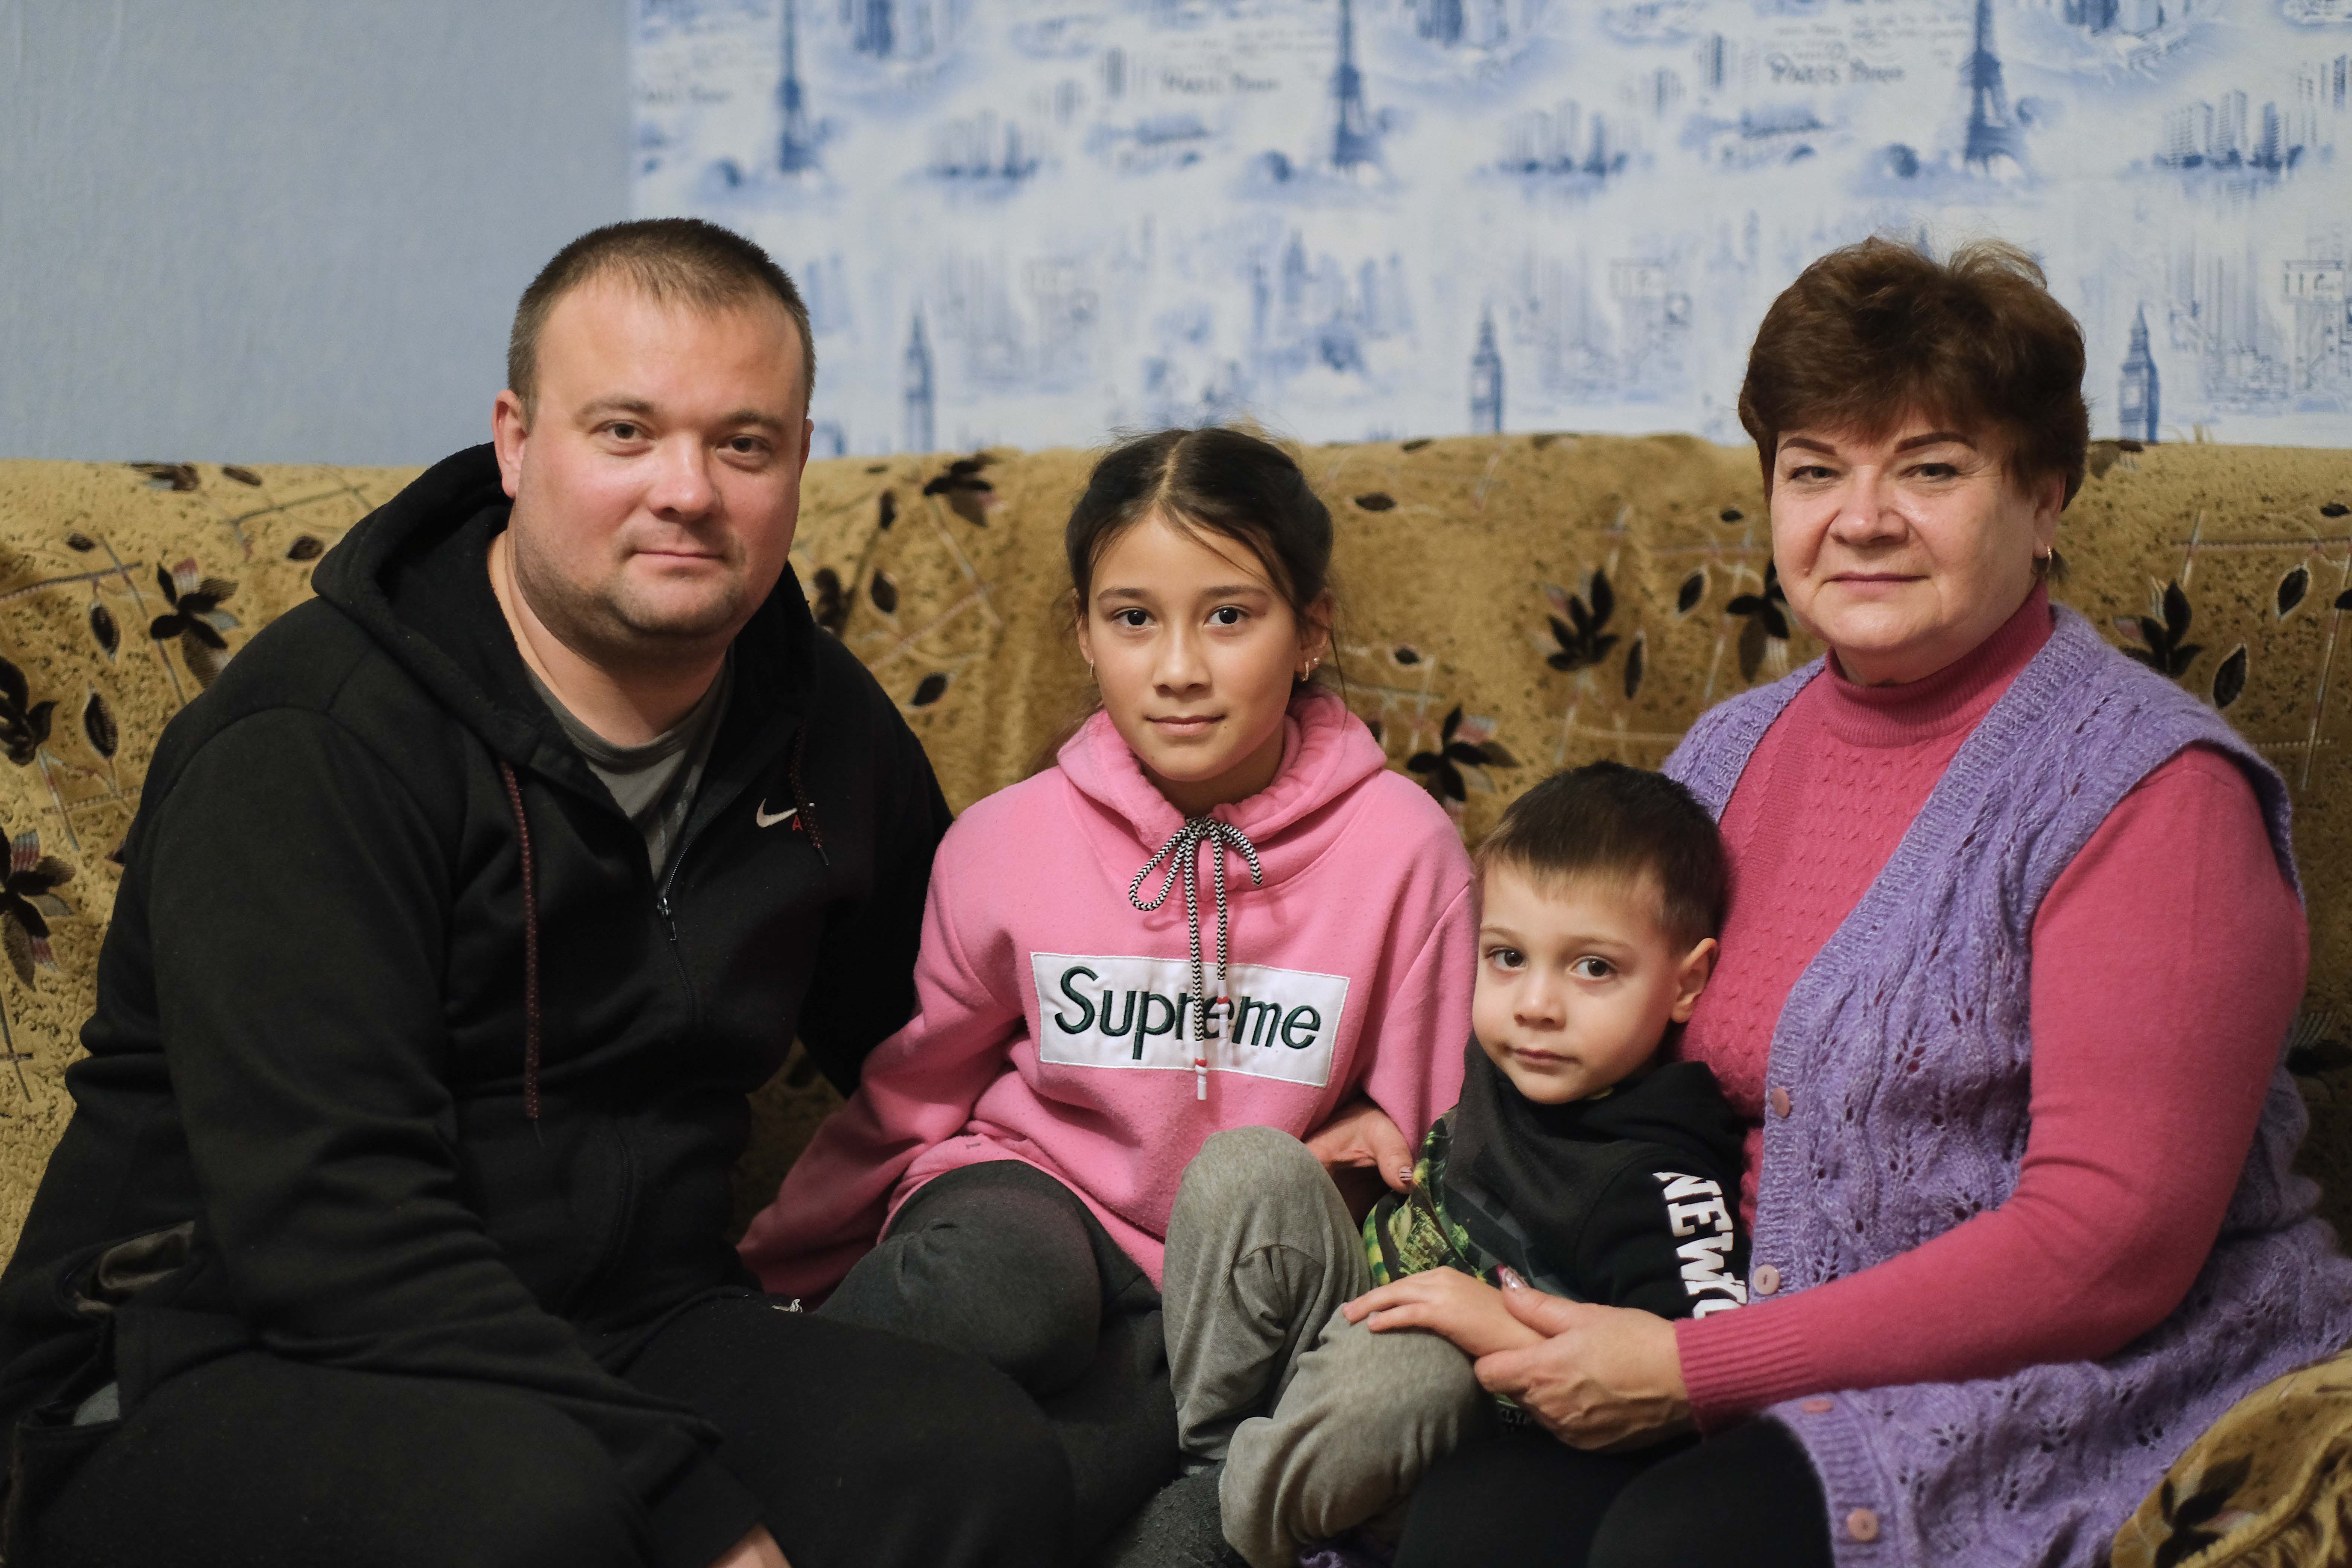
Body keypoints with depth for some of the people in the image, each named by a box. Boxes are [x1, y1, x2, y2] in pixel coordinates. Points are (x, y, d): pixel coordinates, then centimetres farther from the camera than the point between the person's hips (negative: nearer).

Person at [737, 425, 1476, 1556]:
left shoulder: (1402, 847, -8)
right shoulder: (1007, 843, -5)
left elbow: (1419, 1140, 1)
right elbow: (910, 1097, 8)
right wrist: (770, 1283, 9)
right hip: (1031, 1204, 1)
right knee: (1008, 1288, -37)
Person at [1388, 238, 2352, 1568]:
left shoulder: (2149, 789, -10)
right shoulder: (1732, 756, 11)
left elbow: (2110, 1242, -18)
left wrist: (1693, 1368, -18)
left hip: (2110, 1403, -5)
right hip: (1794, 1392, 5)